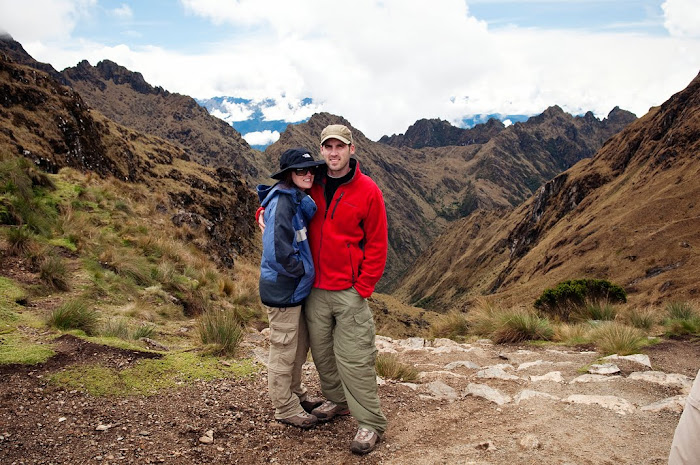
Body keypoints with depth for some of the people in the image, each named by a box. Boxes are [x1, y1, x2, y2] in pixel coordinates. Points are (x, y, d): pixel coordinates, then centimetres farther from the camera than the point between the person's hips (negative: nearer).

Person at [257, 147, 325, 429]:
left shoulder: (299, 200, 8)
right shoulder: (281, 203, -22)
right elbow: (279, 253, -28)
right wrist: (303, 270, -14)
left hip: (296, 289, 9)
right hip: (283, 290, -9)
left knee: (300, 345, 23)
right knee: (284, 351, 7)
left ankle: (296, 395, 41)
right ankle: (286, 409, 23)